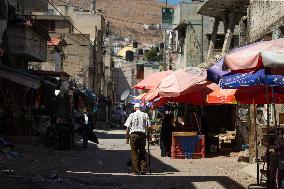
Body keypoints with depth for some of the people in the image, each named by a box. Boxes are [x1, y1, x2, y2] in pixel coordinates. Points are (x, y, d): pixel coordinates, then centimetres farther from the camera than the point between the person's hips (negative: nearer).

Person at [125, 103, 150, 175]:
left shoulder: (132, 115, 1)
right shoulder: (145, 115, 5)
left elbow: (128, 128, -1)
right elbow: (148, 126, 1)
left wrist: (127, 138, 4)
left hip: (133, 135, -2)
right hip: (143, 135, 2)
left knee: (134, 154, 3)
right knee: (142, 153, 9)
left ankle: (136, 171, 2)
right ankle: (143, 170, 6)